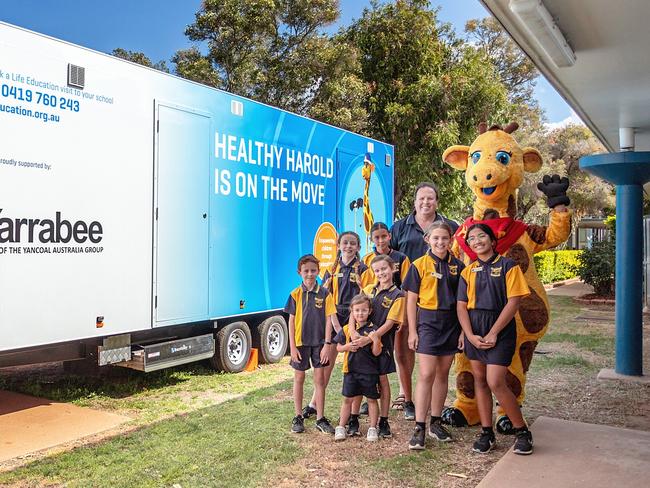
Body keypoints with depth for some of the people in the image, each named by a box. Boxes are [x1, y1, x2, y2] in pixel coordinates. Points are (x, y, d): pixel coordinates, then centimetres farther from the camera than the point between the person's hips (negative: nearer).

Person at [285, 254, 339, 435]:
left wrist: (327, 344, -8)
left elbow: (328, 320, -3)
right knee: (299, 378, 9)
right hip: (300, 342, 0)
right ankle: (298, 417, 22)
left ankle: (320, 418, 16)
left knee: (320, 379, 5)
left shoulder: (325, 293, -3)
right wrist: (292, 346, -5)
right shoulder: (295, 294, -3)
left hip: (319, 342, 0)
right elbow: (291, 321, -1)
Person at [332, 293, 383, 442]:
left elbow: (376, 353, -8)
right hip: (351, 370, 2)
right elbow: (338, 347, 9)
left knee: (372, 399, 9)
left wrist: (376, 340, -25)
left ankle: (372, 428, 22)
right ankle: (341, 427, 21)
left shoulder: (373, 330, -6)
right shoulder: (346, 329, 1)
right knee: (347, 399, 10)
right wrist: (348, 346, -10)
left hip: (370, 371, -2)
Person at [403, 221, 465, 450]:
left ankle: (436, 422, 23)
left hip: (452, 323, 3)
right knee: (426, 375, -6)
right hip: (428, 322, -3)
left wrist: (464, 330, 3)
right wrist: (412, 331, -5)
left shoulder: (457, 266, 4)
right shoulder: (419, 265, -3)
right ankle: (419, 428, -1)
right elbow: (411, 300, -2)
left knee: (442, 374, 11)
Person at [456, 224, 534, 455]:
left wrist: (493, 333, -13)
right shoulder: (468, 271, 10)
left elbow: (513, 302, -9)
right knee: (479, 380, 8)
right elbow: (461, 306, 5)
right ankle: (486, 432, 19)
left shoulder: (508, 266, -2)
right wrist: (470, 335, -9)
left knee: (495, 382, -12)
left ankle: (522, 431, 6)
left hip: (500, 329, -5)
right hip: (474, 330, 5)